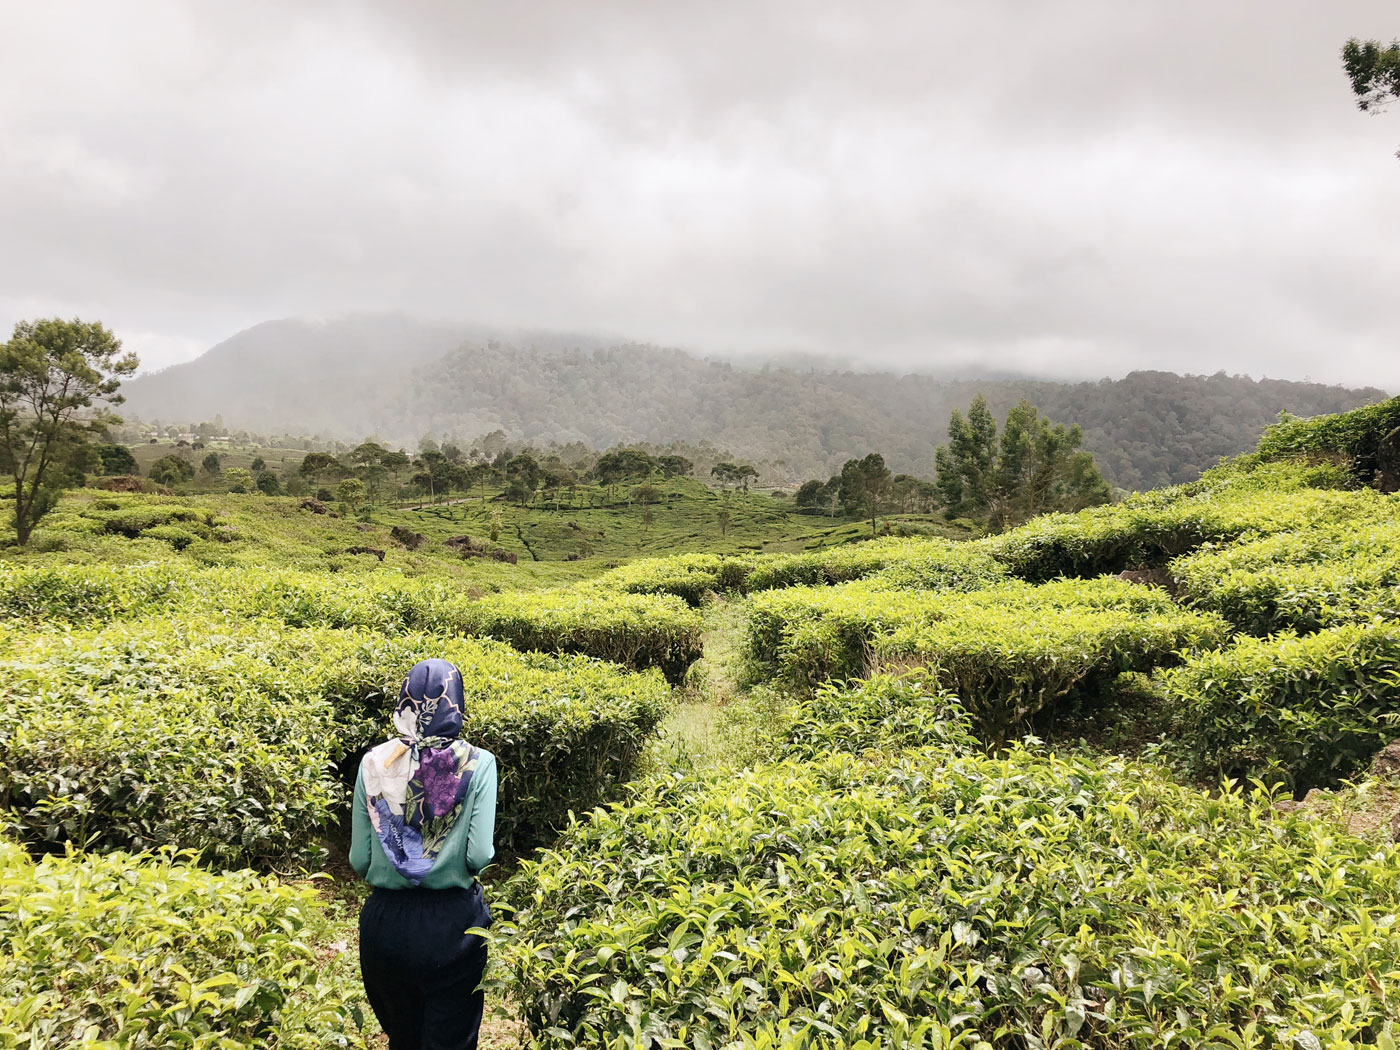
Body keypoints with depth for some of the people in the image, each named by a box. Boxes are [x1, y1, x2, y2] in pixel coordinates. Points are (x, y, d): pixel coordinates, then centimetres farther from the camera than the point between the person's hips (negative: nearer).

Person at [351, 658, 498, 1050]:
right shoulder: (478, 763, -12)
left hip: (386, 921, 3)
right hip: (453, 922, -2)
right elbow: (479, 857, -16)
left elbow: (359, 860, -2)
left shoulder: (374, 762, -5)